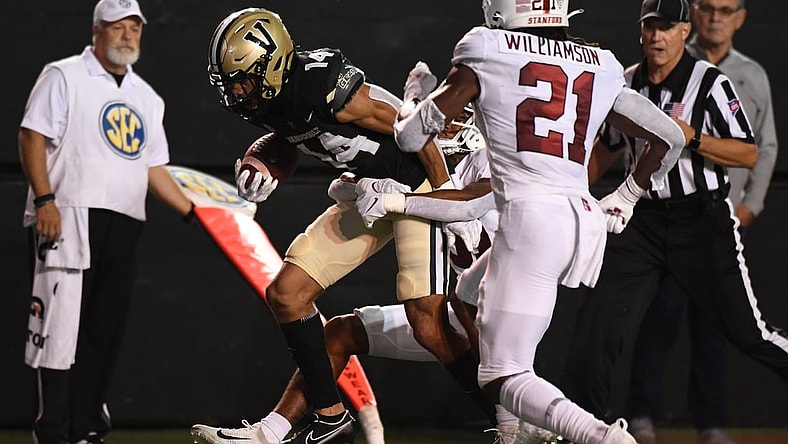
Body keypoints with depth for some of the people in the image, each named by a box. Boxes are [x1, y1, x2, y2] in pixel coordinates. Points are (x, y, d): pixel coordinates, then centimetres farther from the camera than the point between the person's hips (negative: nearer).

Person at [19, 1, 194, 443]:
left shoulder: (148, 98, 20)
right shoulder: (64, 77, 2)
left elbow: (155, 167, 22)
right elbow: (32, 136, -5)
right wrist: (44, 199, -15)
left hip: (125, 225, 6)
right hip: (69, 219, -6)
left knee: (106, 332, 4)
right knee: (61, 324, -11)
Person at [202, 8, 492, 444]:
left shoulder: (324, 88, -29)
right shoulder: (266, 102, -3)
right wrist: (259, 167, -1)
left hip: (419, 184, -9)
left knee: (429, 327, -16)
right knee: (285, 293, 2)